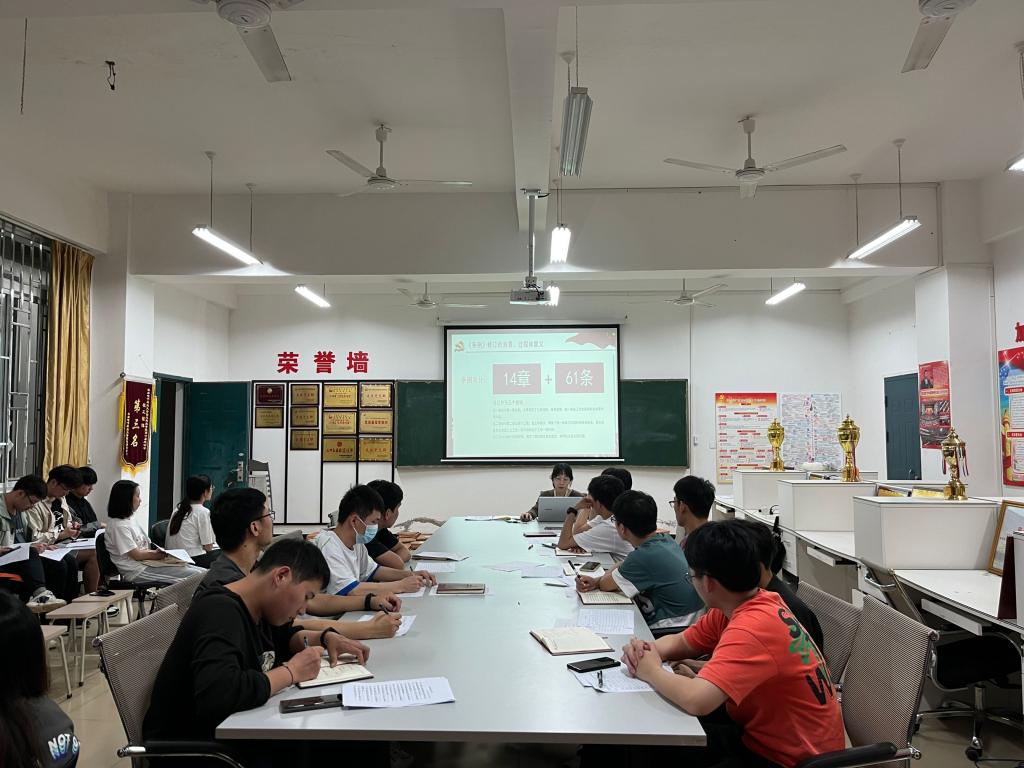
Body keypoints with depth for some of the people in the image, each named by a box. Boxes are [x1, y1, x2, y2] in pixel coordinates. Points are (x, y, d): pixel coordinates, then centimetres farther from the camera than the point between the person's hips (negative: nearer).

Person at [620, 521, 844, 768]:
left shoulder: (752, 628, -31)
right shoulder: (736, 607, -3)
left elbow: (696, 700, -41)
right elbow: (681, 642, 11)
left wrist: (652, 671, -20)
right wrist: (646, 651, -11)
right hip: (758, 733, 8)